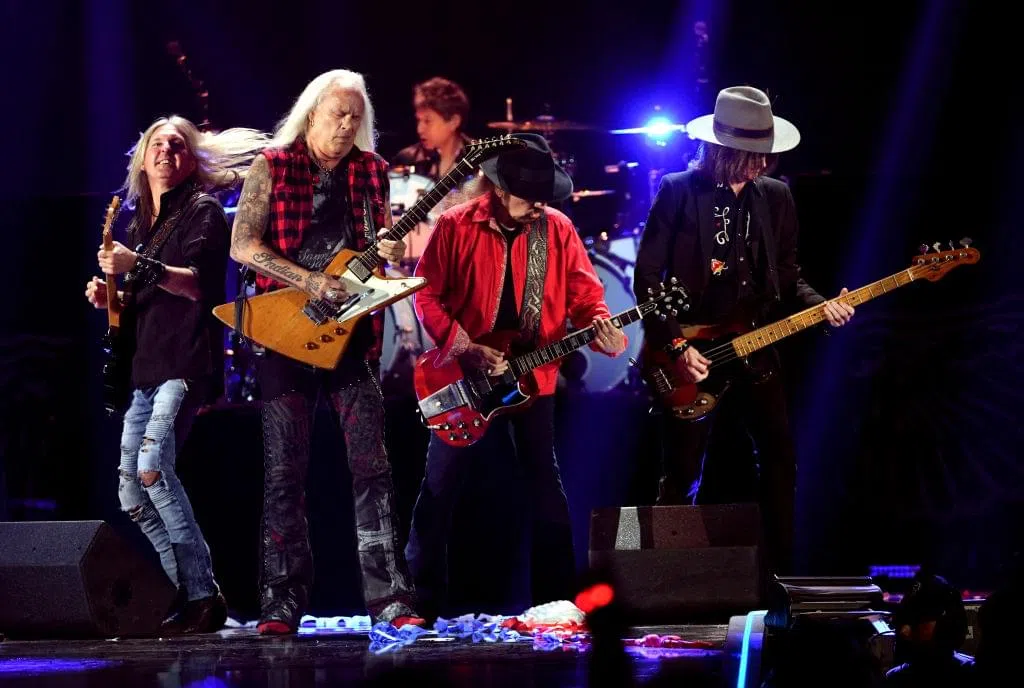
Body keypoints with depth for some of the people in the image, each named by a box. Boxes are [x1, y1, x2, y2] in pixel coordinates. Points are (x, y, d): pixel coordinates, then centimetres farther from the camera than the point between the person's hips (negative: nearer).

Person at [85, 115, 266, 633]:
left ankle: (203, 595, -21)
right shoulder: (139, 225, 22)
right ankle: (186, 593, 4)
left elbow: (198, 284, -15)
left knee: (153, 467, -24)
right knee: (131, 486, 1)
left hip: (187, 365, -9)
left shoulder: (202, 211, -1)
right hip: (146, 368, 9)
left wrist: (140, 266, -25)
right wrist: (108, 296, 7)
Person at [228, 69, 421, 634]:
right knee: (284, 471, -1)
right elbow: (243, 245, -6)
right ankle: (282, 604, 3)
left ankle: (389, 598, -5)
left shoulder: (371, 170, 11)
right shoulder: (273, 166, 1)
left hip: (350, 331, 2)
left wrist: (390, 254, -5)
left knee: (372, 463, -4)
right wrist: (310, 282, -16)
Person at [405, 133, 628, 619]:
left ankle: (555, 600, 6)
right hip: (464, 375, -1)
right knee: (439, 486, 2)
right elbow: (427, 295, -4)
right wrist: (464, 348, -16)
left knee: (544, 486, 1)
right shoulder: (456, 226, -5)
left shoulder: (558, 230, 1)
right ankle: (422, 599, 11)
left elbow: (585, 295, 2)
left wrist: (602, 328, -21)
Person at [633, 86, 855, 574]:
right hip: (691, 355, -4)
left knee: (780, 460, -1)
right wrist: (676, 345, -15)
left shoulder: (776, 197, 8)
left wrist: (819, 306, -7)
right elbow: (646, 278, -8)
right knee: (681, 474, -1)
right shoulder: (679, 192, -7)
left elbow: (787, 277, 13)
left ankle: (779, 574, 7)